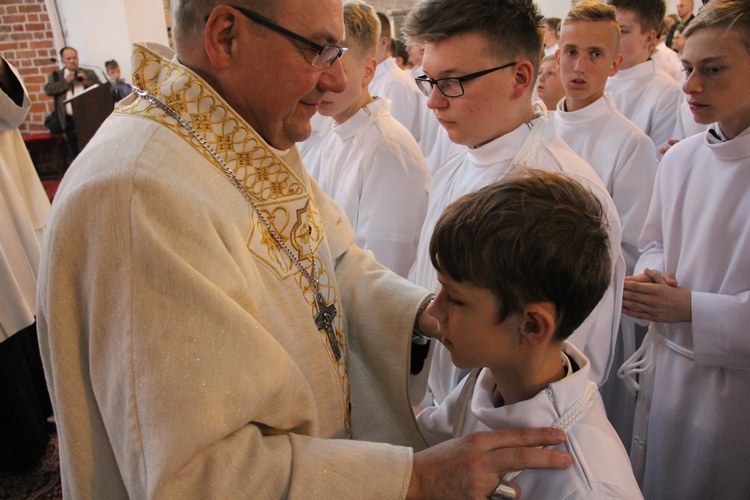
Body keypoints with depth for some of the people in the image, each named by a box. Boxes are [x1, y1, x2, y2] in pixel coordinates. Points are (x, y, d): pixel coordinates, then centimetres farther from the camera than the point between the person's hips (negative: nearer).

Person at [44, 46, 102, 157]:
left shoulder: (89, 74, 14)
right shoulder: (55, 75, 13)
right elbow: (48, 90, -3)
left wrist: (87, 82, -8)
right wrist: (66, 81, -7)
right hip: (70, 121, 0)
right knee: (76, 152, 4)